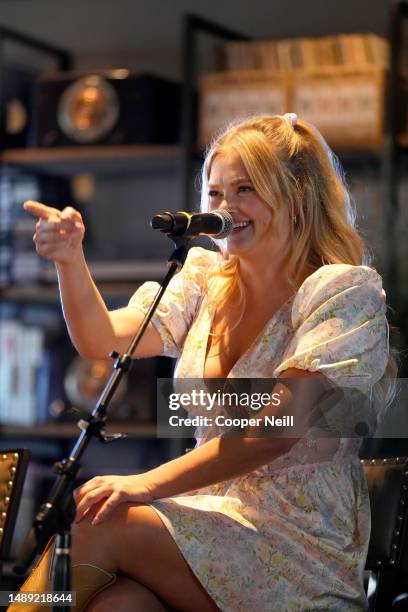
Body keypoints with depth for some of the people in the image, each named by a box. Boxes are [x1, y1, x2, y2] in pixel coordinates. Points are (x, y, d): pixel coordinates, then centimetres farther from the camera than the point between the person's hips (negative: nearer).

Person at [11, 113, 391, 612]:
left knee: (93, 529, -26)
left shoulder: (344, 291, -7)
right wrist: (70, 261, -16)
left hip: (304, 544, -4)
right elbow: (102, 341, 3)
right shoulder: (206, 280, 14)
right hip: (218, 513, 4)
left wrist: (148, 484, -25)